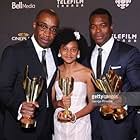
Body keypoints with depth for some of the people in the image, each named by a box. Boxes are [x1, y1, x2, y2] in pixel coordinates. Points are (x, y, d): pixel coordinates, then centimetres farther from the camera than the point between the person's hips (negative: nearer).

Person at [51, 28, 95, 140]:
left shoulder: (86, 73, -10)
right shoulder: (55, 72, -1)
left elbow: (92, 103, -5)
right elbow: (52, 100, 7)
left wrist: (74, 116, -15)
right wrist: (59, 103, -14)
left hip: (79, 124, -2)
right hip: (59, 125, 3)